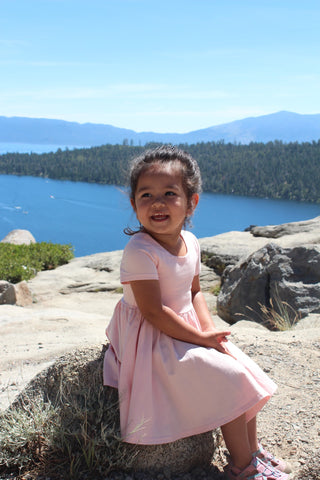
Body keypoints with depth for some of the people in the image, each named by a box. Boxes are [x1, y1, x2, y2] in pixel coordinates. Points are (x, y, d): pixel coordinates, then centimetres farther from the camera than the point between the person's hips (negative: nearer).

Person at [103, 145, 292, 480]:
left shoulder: (190, 242, 0)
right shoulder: (139, 251, -25)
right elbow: (153, 311, -25)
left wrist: (208, 327, -6)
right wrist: (200, 338, -19)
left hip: (187, 328, 8)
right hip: (153, 340, -8)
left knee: (246, 372, 6)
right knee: (229, 378, -13)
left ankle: (253, 450, 25)